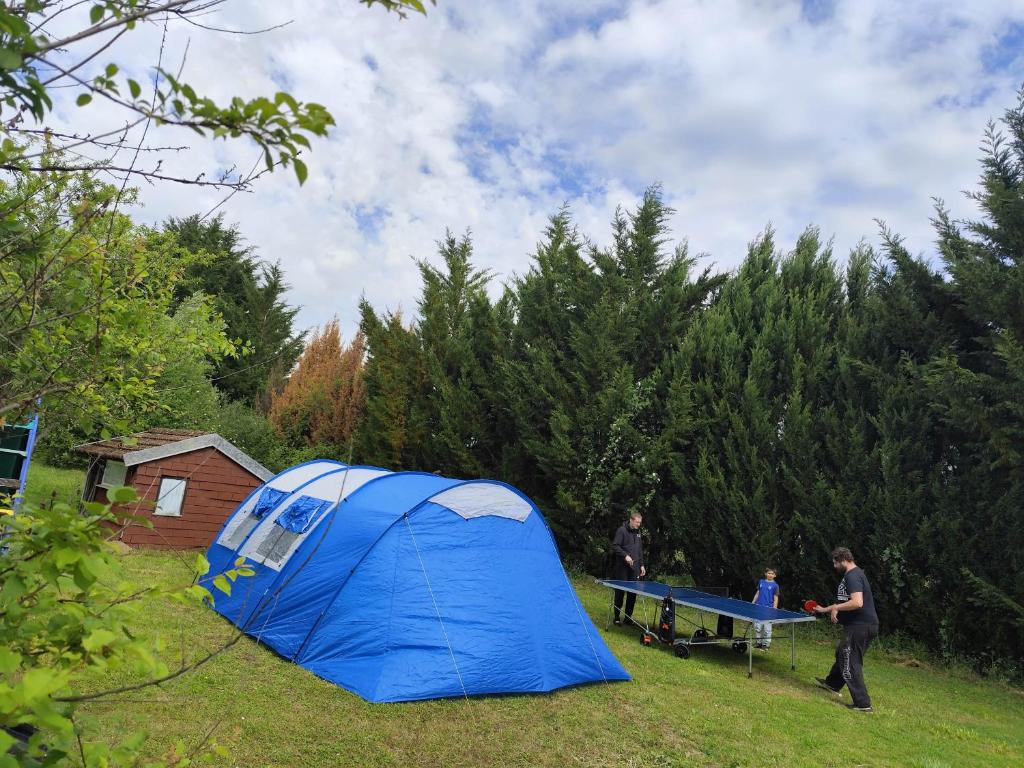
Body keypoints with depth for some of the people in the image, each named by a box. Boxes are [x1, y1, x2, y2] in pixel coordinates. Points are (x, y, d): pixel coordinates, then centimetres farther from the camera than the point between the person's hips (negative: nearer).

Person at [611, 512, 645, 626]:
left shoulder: (637, 532, 15)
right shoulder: (622, 530, -7)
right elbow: (615, 546, -12)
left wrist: (641, 565, 17)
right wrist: (625, 555, -21)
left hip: (634, 568, 6)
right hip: (622, 567, -6)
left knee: (633, 593, 4)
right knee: (620, 592, 0)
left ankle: (628, 617, 15)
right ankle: (617, 618, 10)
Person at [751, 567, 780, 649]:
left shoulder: (775, 585, -1)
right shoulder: (761, 582, 11)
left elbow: (776, 599, -2)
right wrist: (753, 603, 14)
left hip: (768, 609, -4)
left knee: (767, 628, -2)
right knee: (757, 626, 8)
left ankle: (766, 644, 9)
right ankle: (758, 642, 20)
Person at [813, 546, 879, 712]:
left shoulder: (852, 576, -19)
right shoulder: (852, 575, 15)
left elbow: (857, 603, -32)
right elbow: (845, 602, 25)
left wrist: (835, 608, -20)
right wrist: (825, 609, 27)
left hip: (860, 627, -11)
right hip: (861, 625, 11)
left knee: (850, 663, -3)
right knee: (842, 654, 26)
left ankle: (862, 703, 3)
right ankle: (833, 683, 45)